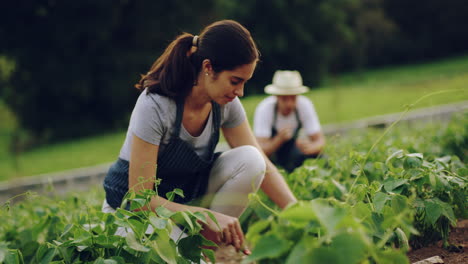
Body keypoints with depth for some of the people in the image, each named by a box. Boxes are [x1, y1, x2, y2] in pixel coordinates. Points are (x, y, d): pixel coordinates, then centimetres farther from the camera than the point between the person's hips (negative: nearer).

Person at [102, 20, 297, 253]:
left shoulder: (226, 104, -10)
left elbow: (262, 164, -5)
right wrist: (208, 216, -38)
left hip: (188, 194, 6)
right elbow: (140, 197, -28)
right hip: (132, 206, -6)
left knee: (250, 159, -20)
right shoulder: (154, 106, -28)